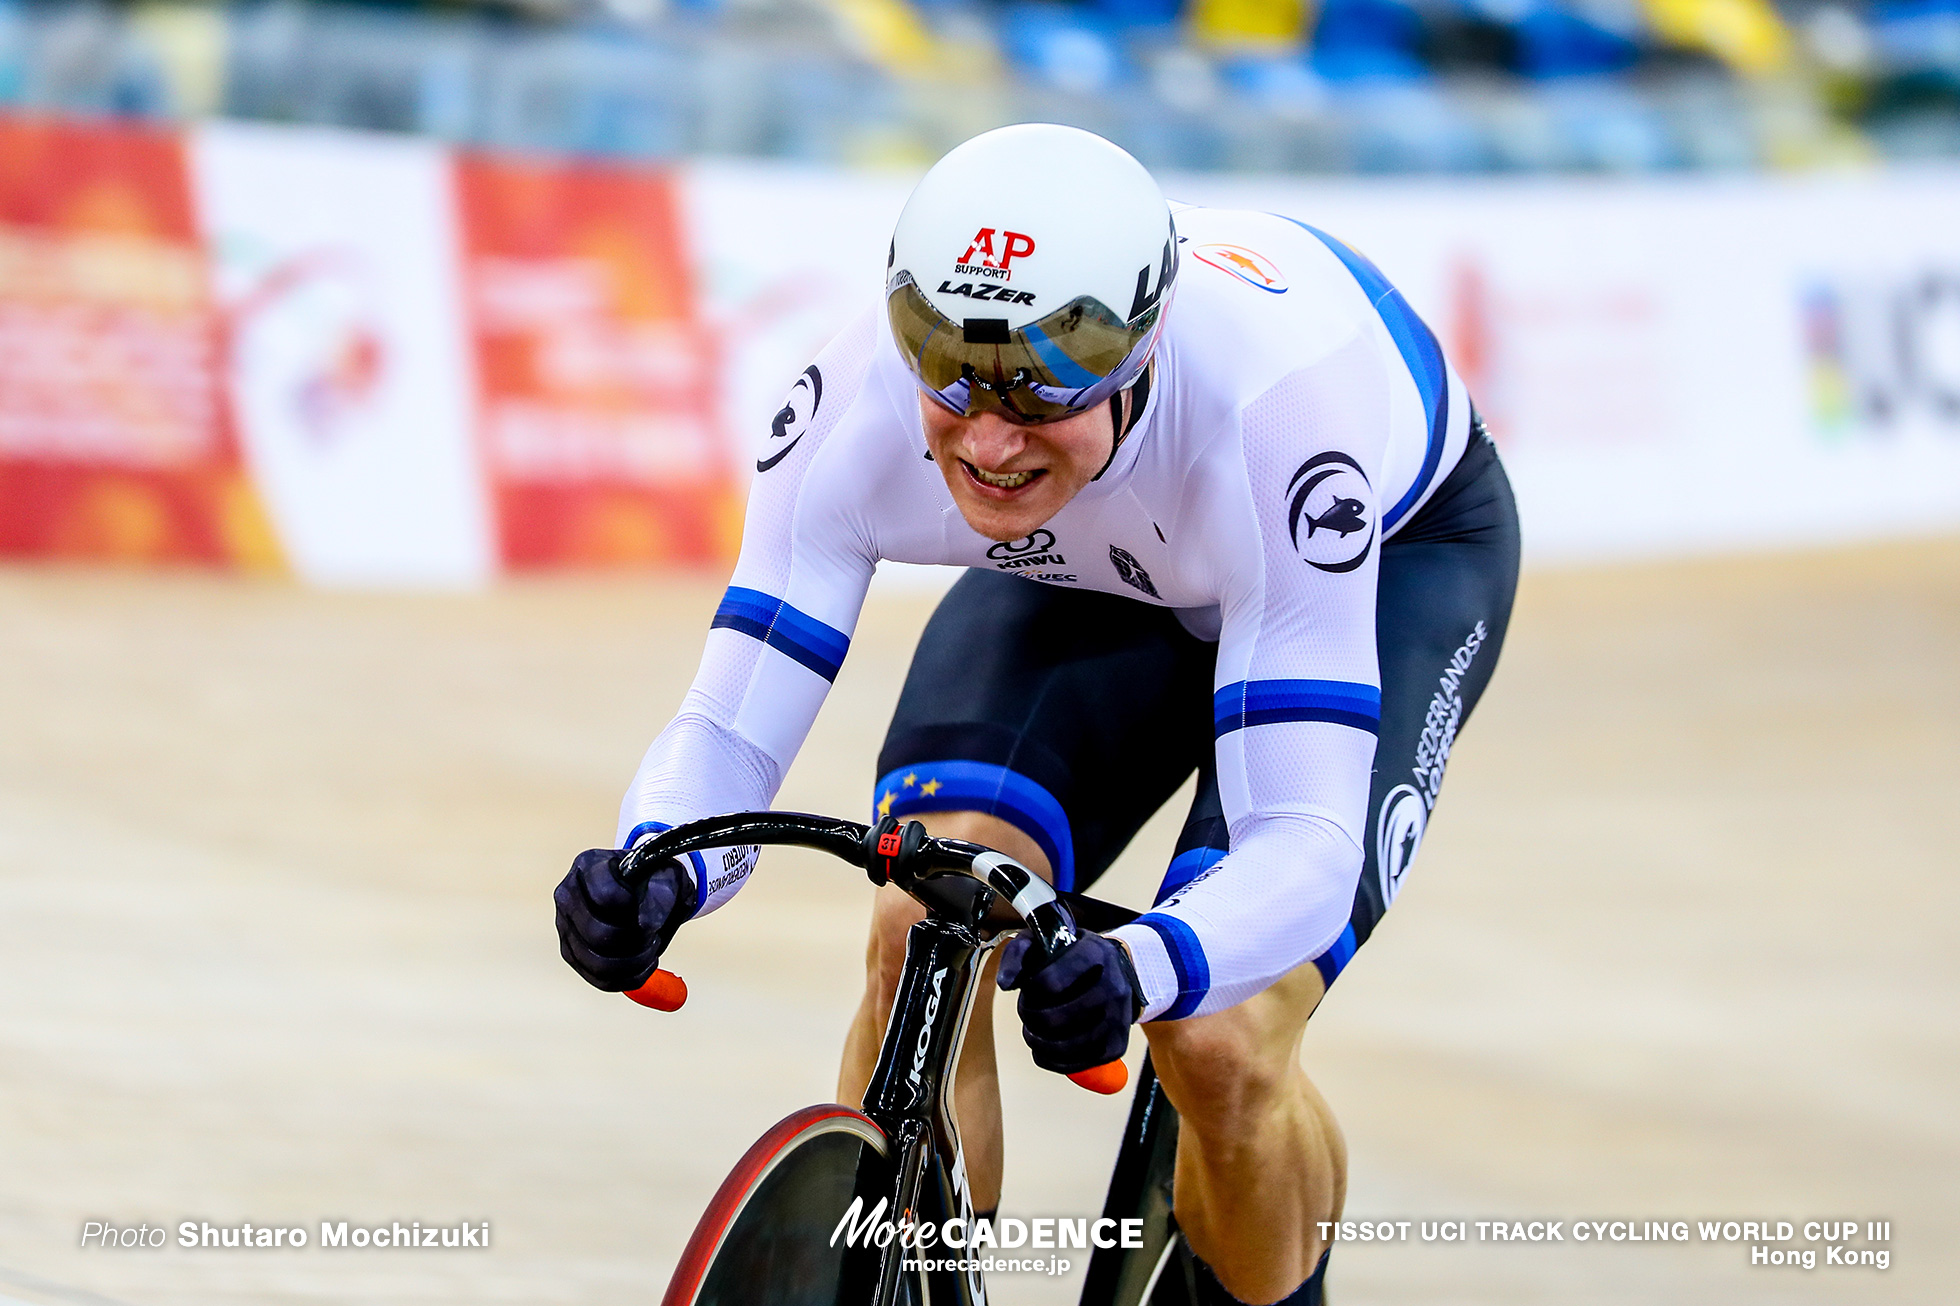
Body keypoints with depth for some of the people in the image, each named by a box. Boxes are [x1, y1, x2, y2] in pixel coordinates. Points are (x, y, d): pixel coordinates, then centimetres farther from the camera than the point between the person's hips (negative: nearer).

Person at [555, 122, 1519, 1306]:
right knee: (922, 937, -23)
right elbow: (730, 732, -30)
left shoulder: (1267, 410, -43)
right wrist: (652, 876, -53)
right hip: (1100, 571, 4)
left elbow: (1306, 842, -44)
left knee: (1221, 1045, -22)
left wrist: (1139, 969, -65)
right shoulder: (860, 405, -33)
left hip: (1394, 549, -3)